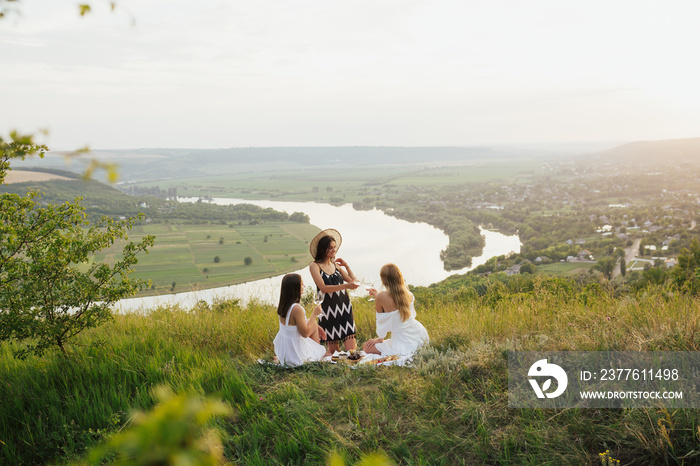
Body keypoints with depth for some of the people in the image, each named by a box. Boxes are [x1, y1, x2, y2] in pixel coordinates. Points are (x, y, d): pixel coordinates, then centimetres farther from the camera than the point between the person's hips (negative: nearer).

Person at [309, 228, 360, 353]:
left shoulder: (336, 265, 12)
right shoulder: (314, 266, -3)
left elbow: (352, 281, 18)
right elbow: (323, 288, -15)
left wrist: (346, 266, 11)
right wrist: (345, 286, -22)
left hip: (344, 307, 4)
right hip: (328, 309, -3)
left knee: (351, 349, -4)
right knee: (333, 351, 5)